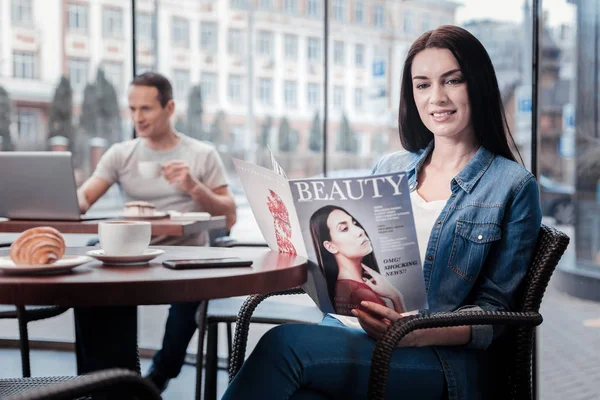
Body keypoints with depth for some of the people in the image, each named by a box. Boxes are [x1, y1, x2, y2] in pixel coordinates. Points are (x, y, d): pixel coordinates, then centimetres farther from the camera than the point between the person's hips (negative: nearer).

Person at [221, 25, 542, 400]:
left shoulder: (514, 185, 2)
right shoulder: (388, 169, 18)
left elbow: (493, 308, -1)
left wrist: (419, 333, -20)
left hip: (443, 357, -4)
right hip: (353, 331, 4)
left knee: (285, 343, -31)